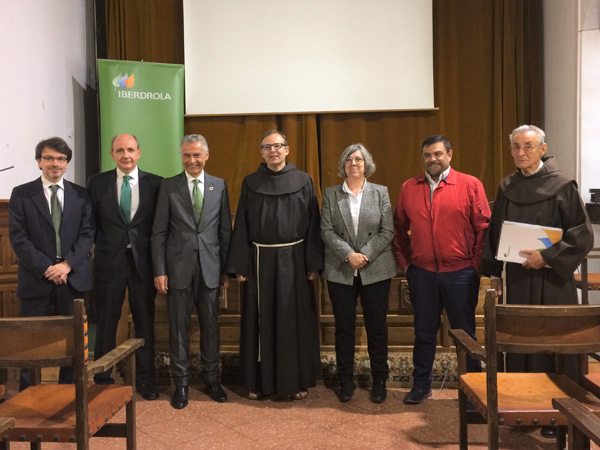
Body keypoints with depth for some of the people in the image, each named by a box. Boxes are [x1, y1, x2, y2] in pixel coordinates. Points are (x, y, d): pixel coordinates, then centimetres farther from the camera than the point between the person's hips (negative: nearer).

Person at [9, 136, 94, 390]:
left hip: (73, 278, 2)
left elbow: (87, 234, 3)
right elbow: (18, 238, -3)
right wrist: (46, 268, -12)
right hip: (36, 280, -1)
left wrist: (68, 264, -11)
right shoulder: (21, 194, 4)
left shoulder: (80, 195, 9)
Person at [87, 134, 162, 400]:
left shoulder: (155, 183, 2)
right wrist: (101, 248, -1)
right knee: (106, 323, 8)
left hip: (143, 261, 0)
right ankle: (102, 379, 24)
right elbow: (92, 224, 6)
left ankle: (145, 379, 23)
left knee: (145, 323, 9)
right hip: (108, 261, 0)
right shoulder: (97, 183, 3)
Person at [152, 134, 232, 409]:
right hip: (178, 267, -1)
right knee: (178, 327, 6)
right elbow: (159, 232, 1)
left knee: (210, 325, 10)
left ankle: (212, 379, 26)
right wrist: (159, 271, -5)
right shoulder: (169, 186, 1)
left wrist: (227, 269, 5)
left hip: (210, 267, 1)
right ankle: (181, 384, 21)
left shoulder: (219, 186, 5)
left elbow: (225, 230, 7)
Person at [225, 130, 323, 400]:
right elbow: (241, 226, 4)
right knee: (260, 321, 7)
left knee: (295, 321, 5)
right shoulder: (250, 184, 5)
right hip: (260, 260, 1)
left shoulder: (303, 181, 2)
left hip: (293, 259, -1)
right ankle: (259, 380, 20)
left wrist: (314, 264, -5)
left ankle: (296, 380, 19)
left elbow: (313, 224, 0)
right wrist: (239, 266, -2)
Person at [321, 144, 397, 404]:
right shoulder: (330, 194, 6)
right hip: (340, 271, 1)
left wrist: (365, 255, -13)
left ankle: (379, 382, 20)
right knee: (344, 328, 7)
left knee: (377, 327, 6)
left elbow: (387, 231, -1)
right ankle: (346, 381, 21)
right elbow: (326, 231, -2)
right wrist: (348, 255, -14)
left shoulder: (380, 193, 5)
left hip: (375, 270, 0)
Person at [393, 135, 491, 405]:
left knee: (465, 332, 9)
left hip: (460, 274, -2)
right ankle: (421, 385, 28)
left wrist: (475, 264, -5)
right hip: (421, 274, 3)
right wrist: (405, 262, 7)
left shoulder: (470, 185, -3)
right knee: (423, 332, 13)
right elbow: (400, 229, 12)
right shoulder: (409, 188, 6)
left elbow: (484, 227, -3)